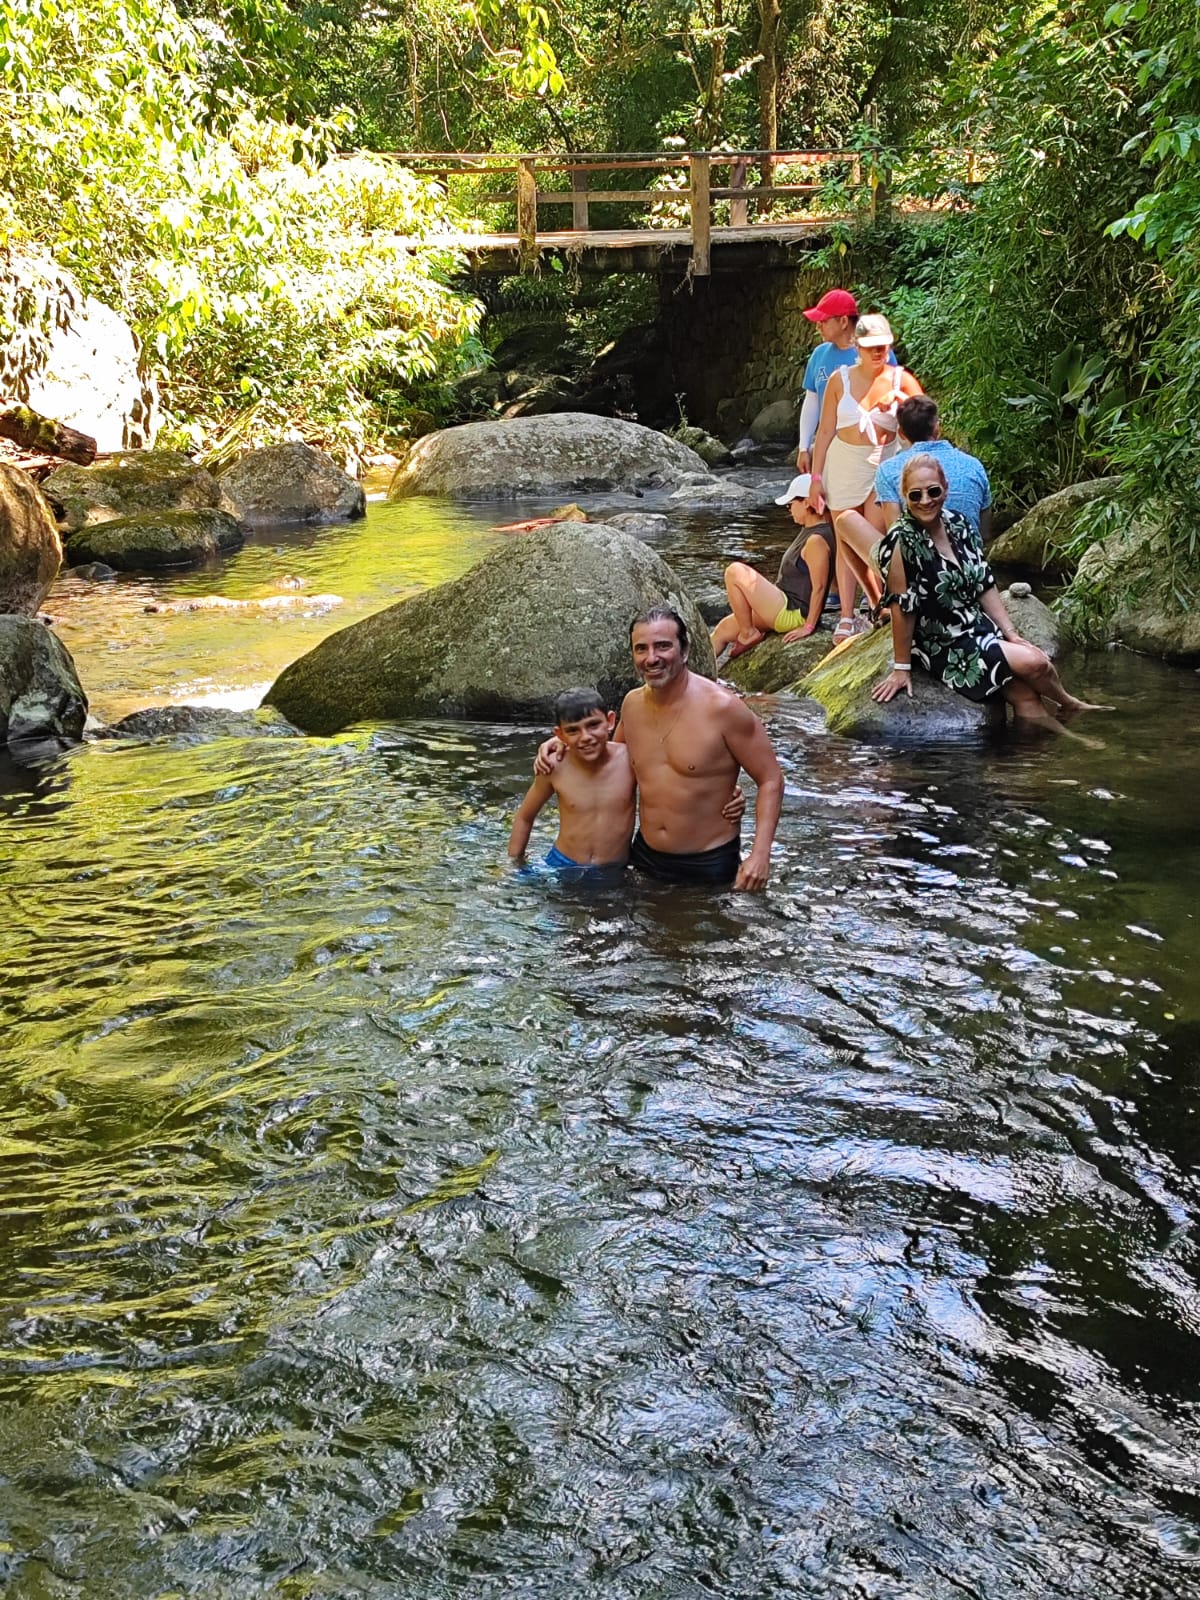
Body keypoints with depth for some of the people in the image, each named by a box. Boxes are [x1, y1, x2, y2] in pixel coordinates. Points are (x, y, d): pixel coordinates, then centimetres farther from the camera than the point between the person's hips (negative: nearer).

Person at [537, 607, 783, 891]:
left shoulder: (722, 708, -18)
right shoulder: (632, 703, 0)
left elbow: (770, 780, -13)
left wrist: (760, 854, -23)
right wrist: (565, 745, 5)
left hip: (708, 866, -5)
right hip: (645, 857, 6)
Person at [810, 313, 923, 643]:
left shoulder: (901, 379, -1)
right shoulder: (841, 379, -1)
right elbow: (825, 431, 2)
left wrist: (900, 399, -25)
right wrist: (816, 476, -1)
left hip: (884, 464, -1)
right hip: (844, 463, 1)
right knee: (845, 543, 4)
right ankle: (846, 618, 9)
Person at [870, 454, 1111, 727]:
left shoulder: (958, 524, 0)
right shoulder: (901, 543, -22)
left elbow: (985, 586, 7)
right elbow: (902, 609, -20)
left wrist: (1011, 634, 3)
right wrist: (901, 669, -17)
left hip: (981, 630, 6)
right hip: (943, 648, -6)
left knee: (1025, 694, -10)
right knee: (1033, 663, -13)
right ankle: (1070, 705, 18)